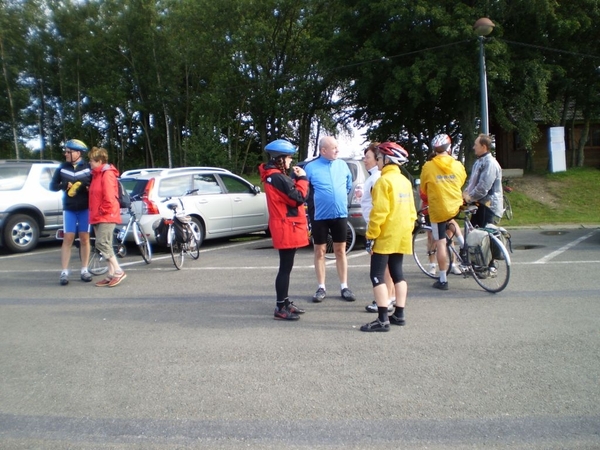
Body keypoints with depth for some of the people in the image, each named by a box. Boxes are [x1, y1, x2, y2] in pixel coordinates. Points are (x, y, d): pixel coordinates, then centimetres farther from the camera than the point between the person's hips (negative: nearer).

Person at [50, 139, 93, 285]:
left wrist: (90, 188, -24)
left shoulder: (88, 168, -2)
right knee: (68, 238, -2)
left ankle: (84, 270, 14)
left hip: (85, 208, -1)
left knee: (84, 238, 4)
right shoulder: (62, 168, 5)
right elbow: (52, 186, 7)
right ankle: (64, 272, 2)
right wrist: (64, 186, -13)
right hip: (69, 209, 1)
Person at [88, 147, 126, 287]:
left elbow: (109, 197, -20)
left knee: (102, 243, -15)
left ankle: (118, 272, -10)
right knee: (105, 245, 9)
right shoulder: (97, 174, 19)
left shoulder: (107, 174, -13)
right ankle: (111, 274, 12)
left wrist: (103, 211, -12)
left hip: (106, 216, -10)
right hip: (98, 216, 10)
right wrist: (96, 213, 15)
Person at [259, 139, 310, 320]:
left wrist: (296, 179, 1)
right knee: (285, 267, -5)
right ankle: (280, 308, 2)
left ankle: (285, 303, 26)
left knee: (286, 267, 16)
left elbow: (290, 194, 13)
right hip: (286, 228, -11)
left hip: (285, 227, 11)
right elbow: (298, 198, -18)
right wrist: (302, 179, -6)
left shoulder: (273, 175, 13)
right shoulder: (278, 177, -19)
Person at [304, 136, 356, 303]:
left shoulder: (343, 165, 3)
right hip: (320, 216, -2)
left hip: (340, 215, 2)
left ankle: (344, 287, 17)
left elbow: (349, 186, 15)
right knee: (319, 251, 6)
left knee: (340, 250, 9)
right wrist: (317, 201, 0)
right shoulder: (311, 167, -8)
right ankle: (321, 288, 16)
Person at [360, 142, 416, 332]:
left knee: (377, 276, -5)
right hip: (401, 236, 9)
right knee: (397, 273, 15)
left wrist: (371, 236, -15)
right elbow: (411, 211, 14)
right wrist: (407, 230, 20)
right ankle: (399, 314, 19)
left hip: (386, 236, -9)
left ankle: (382, 319, -8)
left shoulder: (384, 181, -14)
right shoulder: (405, 181, 12)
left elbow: (379, 212, -20)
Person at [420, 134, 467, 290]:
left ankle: (443, 280, 8)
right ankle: (464, 246, 23)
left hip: (437, 209, -3)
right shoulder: (458, 165, -3)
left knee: (440, 244, 2)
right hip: (456, 207, 4)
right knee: (451, 221, 38)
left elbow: (423, 189, 3)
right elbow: (461, 183, 12)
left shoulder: (428, 167, -10)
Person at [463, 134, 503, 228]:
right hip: (480, 205, 10)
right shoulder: (479, 161, 14)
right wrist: (465, 194, 5)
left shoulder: (490, 163, -19)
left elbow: (483, 188, -25)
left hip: (489, 207, -10)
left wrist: (469, 197, -14)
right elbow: (472, 182, 20)